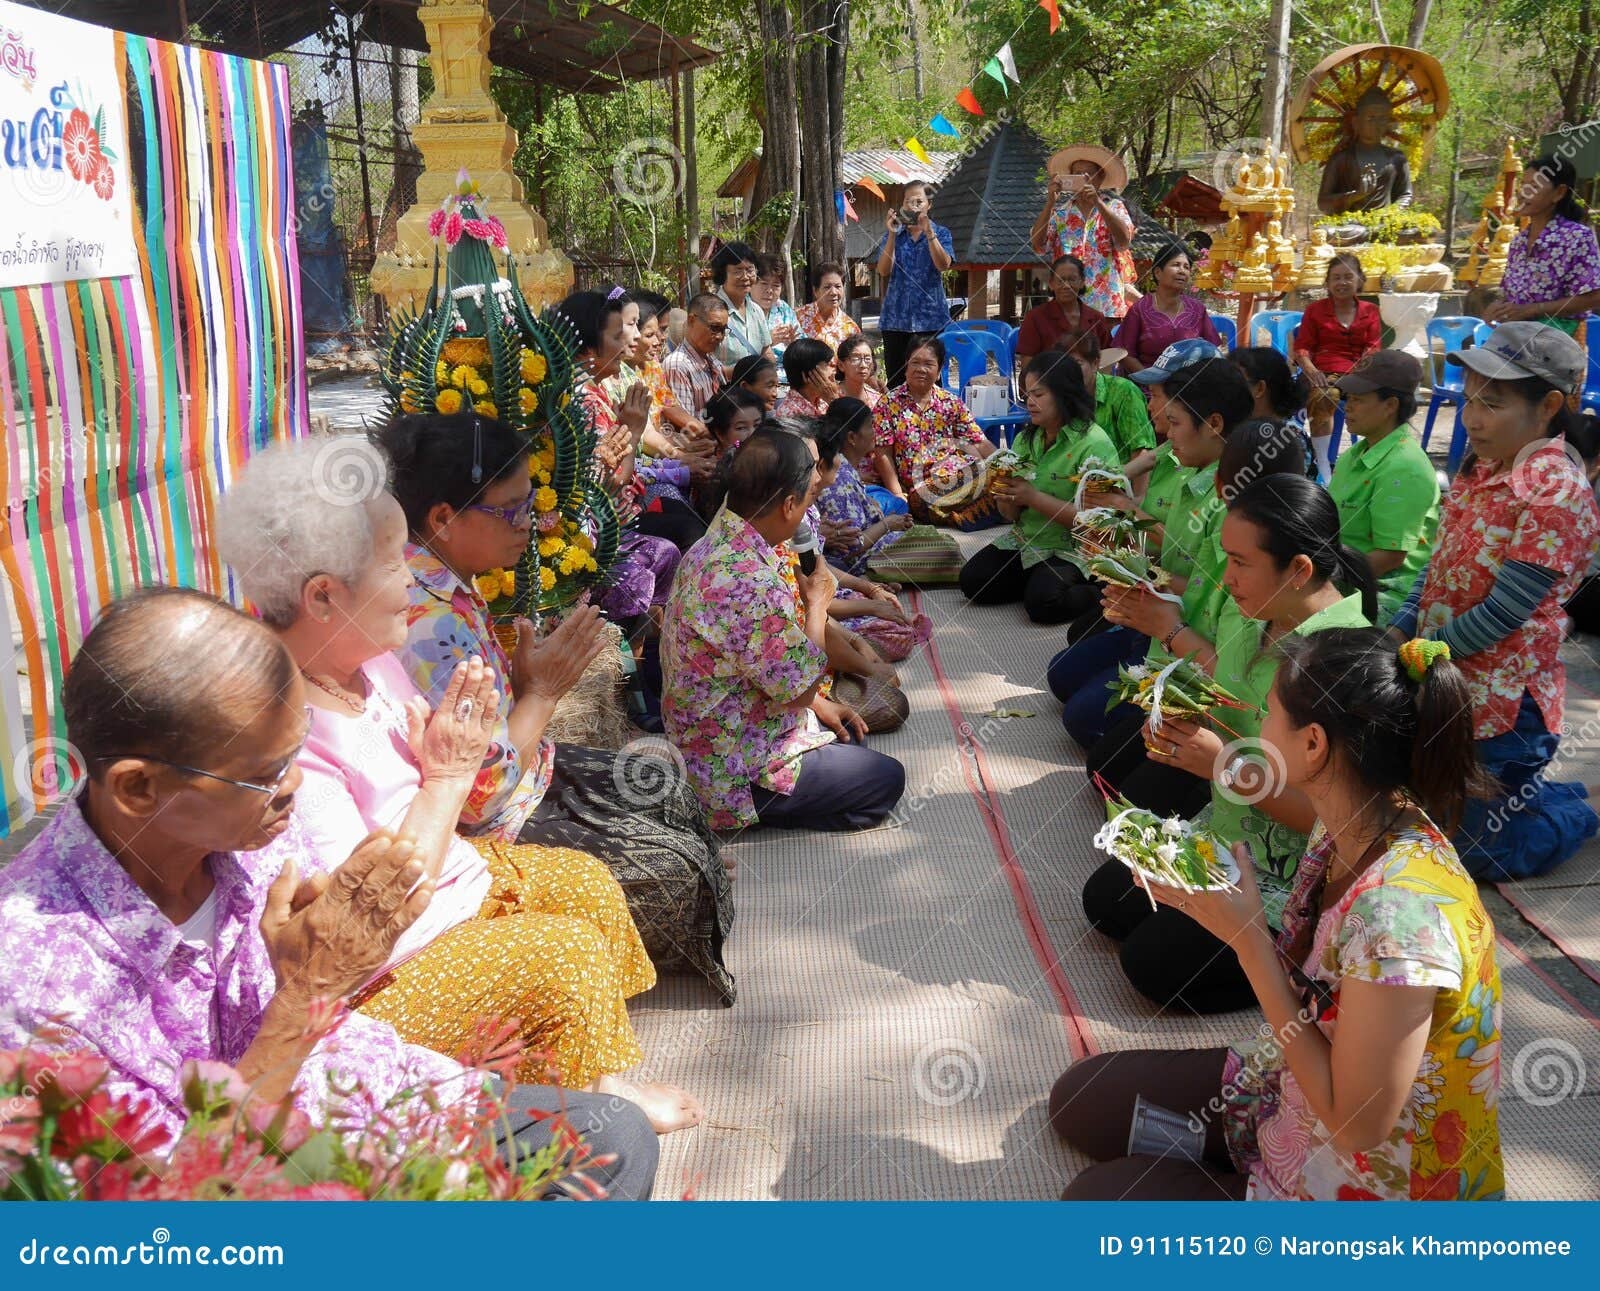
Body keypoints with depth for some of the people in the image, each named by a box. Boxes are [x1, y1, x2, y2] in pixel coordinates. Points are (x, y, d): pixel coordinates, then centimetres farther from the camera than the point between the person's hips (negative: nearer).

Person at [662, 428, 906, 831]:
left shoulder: (714, 544, 0)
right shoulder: (751, 584, -32)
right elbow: (801, 688, -21)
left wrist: (818, 703, 9)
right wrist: (816, 603, -9)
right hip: (737, 772, -10)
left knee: (849, 734, 25)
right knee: (887, 779, 4)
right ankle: (765, 810, 1)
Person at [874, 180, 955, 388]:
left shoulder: (940, 233, 7)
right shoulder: (894, 234, 10)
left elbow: (944, 265, -12)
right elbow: (884, 271, -4)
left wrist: (929, 233, -21)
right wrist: (891, 235, -13)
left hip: (930, 317, -1)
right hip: (896, 317, 1)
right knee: (894, 381, 1)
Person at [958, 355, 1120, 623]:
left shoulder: (1094, 444, -14)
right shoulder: (1025, 440, 7)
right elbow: (1012, 514, 10)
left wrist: (1034, 497, -25)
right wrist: (1005, 497, -13)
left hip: (1073, 549, -7)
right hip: (1027, 540, 7)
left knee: (1041, 601, -30)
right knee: (972, 581, -12)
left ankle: (1100, 591, -4)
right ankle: (1036, 579, 6)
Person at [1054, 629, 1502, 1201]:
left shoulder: (1402, 910, -36)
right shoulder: (1345, 828, -8)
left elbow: (1356, 1125, -28)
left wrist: (1246, 935, -27)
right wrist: (1211, 899, -14)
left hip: (1359, 1182, -8)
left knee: (1096, 1196, -7)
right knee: (1077, 1102, 11)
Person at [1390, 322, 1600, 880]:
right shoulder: (1479, 465, 3)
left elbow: (1501, 614, -21)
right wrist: (1398, 632, -4)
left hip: (1500, 703, -8)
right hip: (1445, 684, 8)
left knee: (1473, 851, 8)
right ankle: (1535, 792, 38)